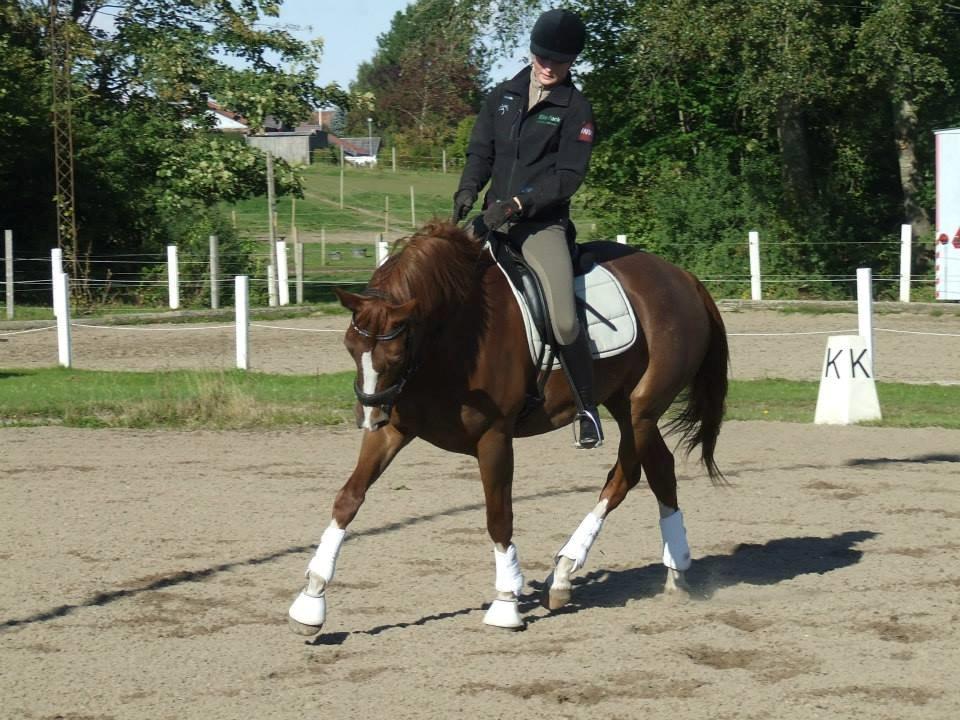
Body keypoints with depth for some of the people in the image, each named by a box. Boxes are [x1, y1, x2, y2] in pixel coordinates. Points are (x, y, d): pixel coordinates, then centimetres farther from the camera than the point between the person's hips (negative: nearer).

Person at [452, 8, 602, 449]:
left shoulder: (575, 110, -1)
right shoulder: (503, 98, 12)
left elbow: (568, 177, -8)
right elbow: (480, 152, 13)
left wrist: (517, 204, -19)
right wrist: (467, 190, -8)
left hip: (543, 224, -5)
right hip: (494, 219, 5)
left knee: (564, 320, -20)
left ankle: (588, 409, -2)